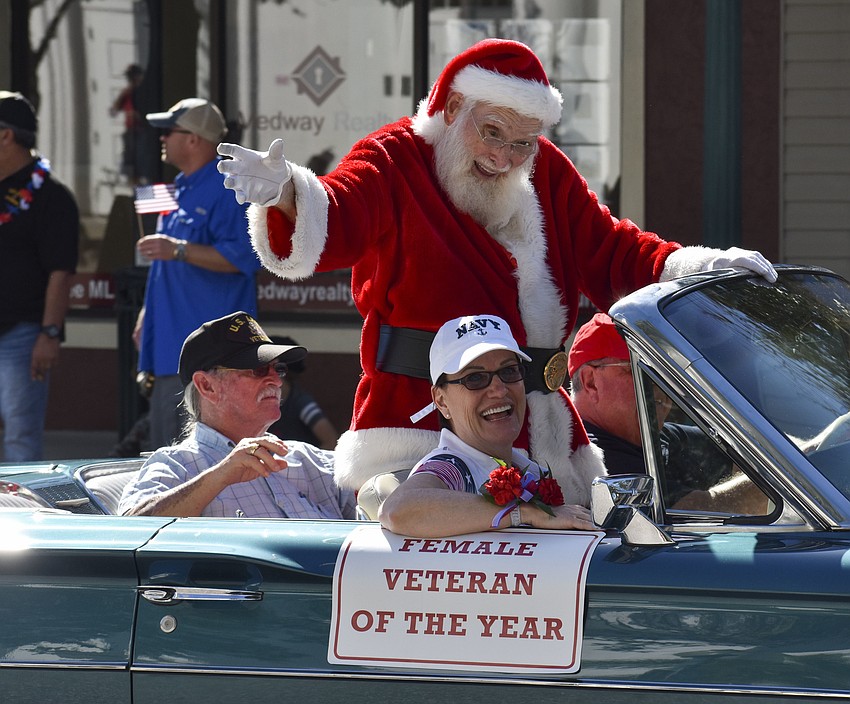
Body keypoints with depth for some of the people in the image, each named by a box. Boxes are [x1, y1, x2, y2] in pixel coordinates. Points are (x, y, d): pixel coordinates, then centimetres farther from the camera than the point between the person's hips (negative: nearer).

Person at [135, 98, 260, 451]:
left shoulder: (226, 190, -12)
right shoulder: (182, 189, 19)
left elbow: (242, 257, -22)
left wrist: (178, 249, -25)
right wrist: (147, 315, 24)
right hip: (172, 349, 10)